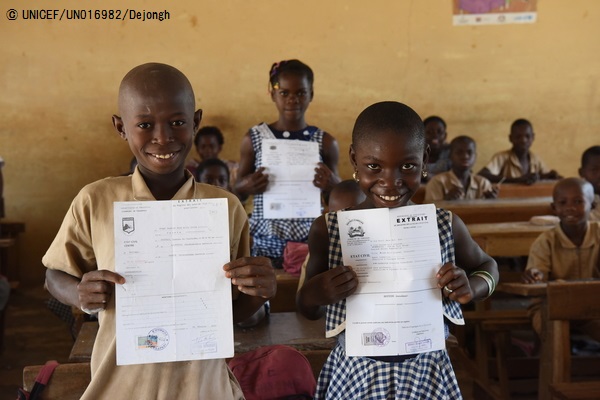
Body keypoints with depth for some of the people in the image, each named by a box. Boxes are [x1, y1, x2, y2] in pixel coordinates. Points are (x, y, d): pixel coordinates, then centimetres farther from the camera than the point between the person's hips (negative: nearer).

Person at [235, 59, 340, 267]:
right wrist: (246, 186, -12)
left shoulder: (326, 142, 2)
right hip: (264, 241, 0)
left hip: (310, 240, 0)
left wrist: (332, 185, -11)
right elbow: (237, 193, 9)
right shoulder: (253, 138, 2)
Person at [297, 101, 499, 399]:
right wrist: (312, 294, -23)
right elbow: (309, 312, 0)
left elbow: (486, 266, 12)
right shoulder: (328, 229, -12)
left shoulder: (446, 226, -9)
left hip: (427, 372, 2)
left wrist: (473, 288, -11)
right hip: (353, 374, -1)